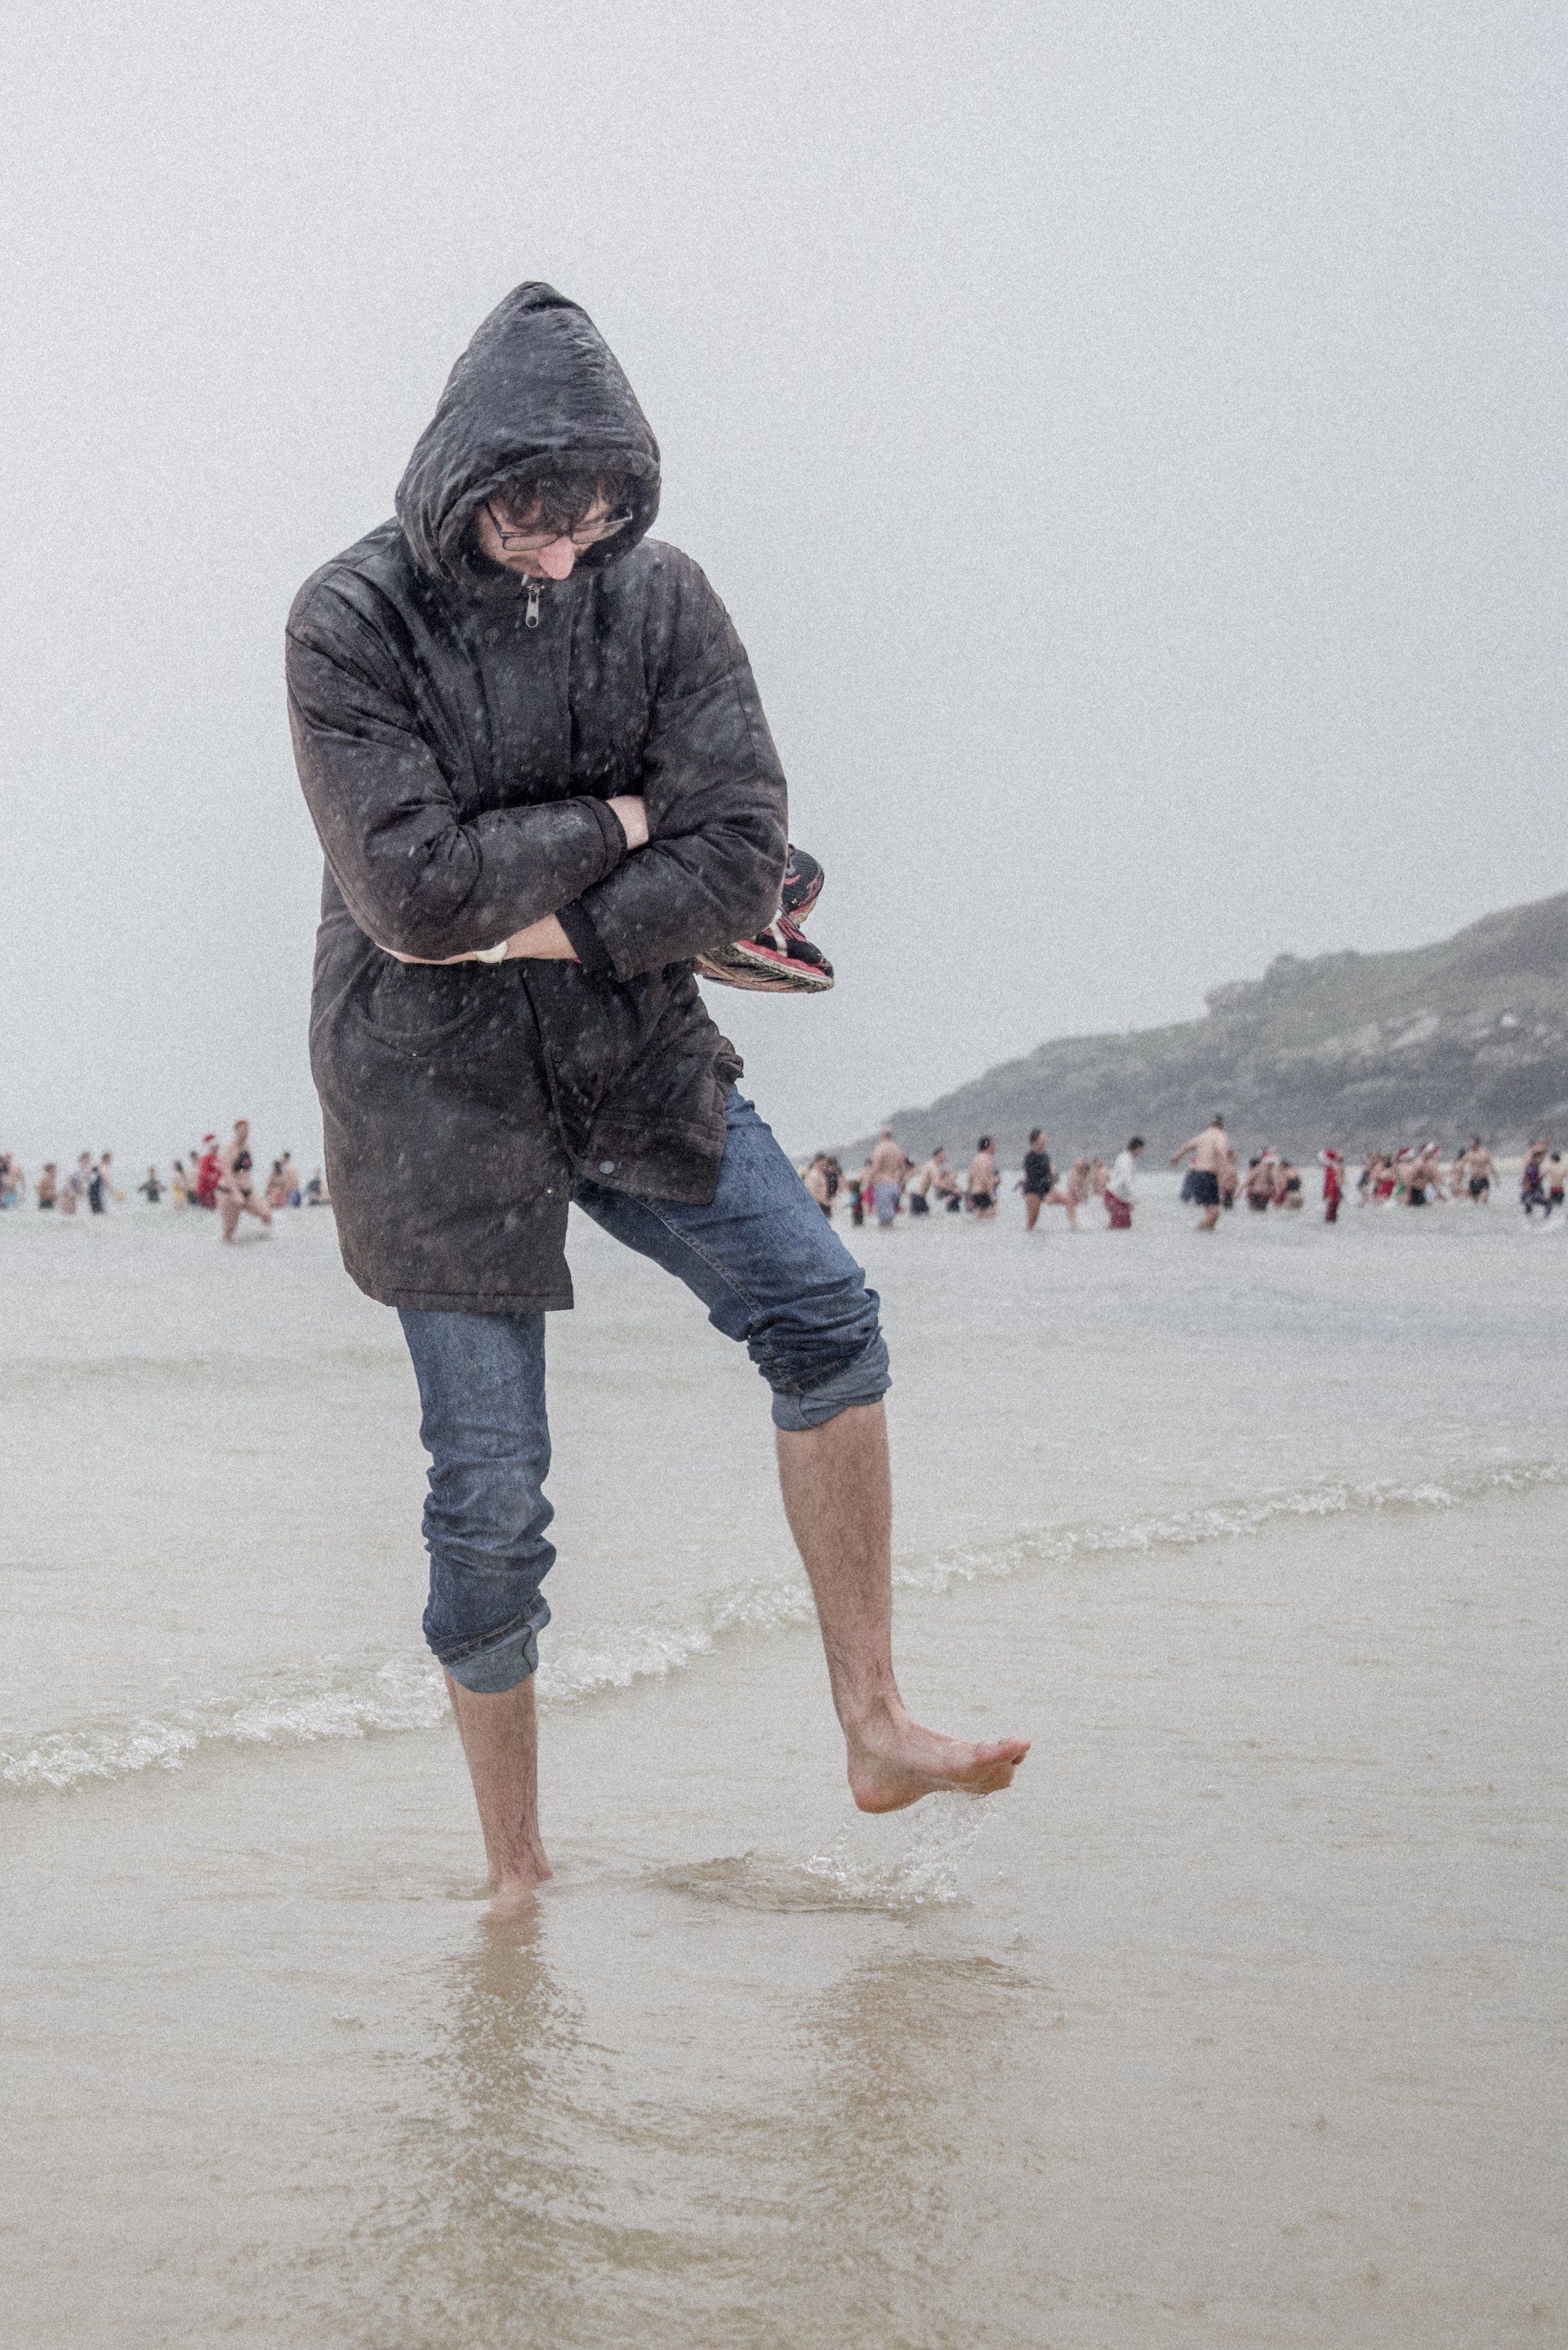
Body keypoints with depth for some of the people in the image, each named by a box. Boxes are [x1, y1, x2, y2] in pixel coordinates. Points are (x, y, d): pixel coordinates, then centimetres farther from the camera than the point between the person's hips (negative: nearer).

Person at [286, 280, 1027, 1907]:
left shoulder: (661, 598, -4)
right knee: (489, 1495, 0)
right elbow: (415, 889, -23)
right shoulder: (350, 626, -13)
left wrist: (522, 924, -18)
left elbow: (742, 861, -12)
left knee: (824, 1317, -14)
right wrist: (613, 824, -14)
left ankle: (874, 1730, -5)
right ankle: (514, 1870, 15)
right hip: (433, 1087, -3)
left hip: (632, 1051, 3)